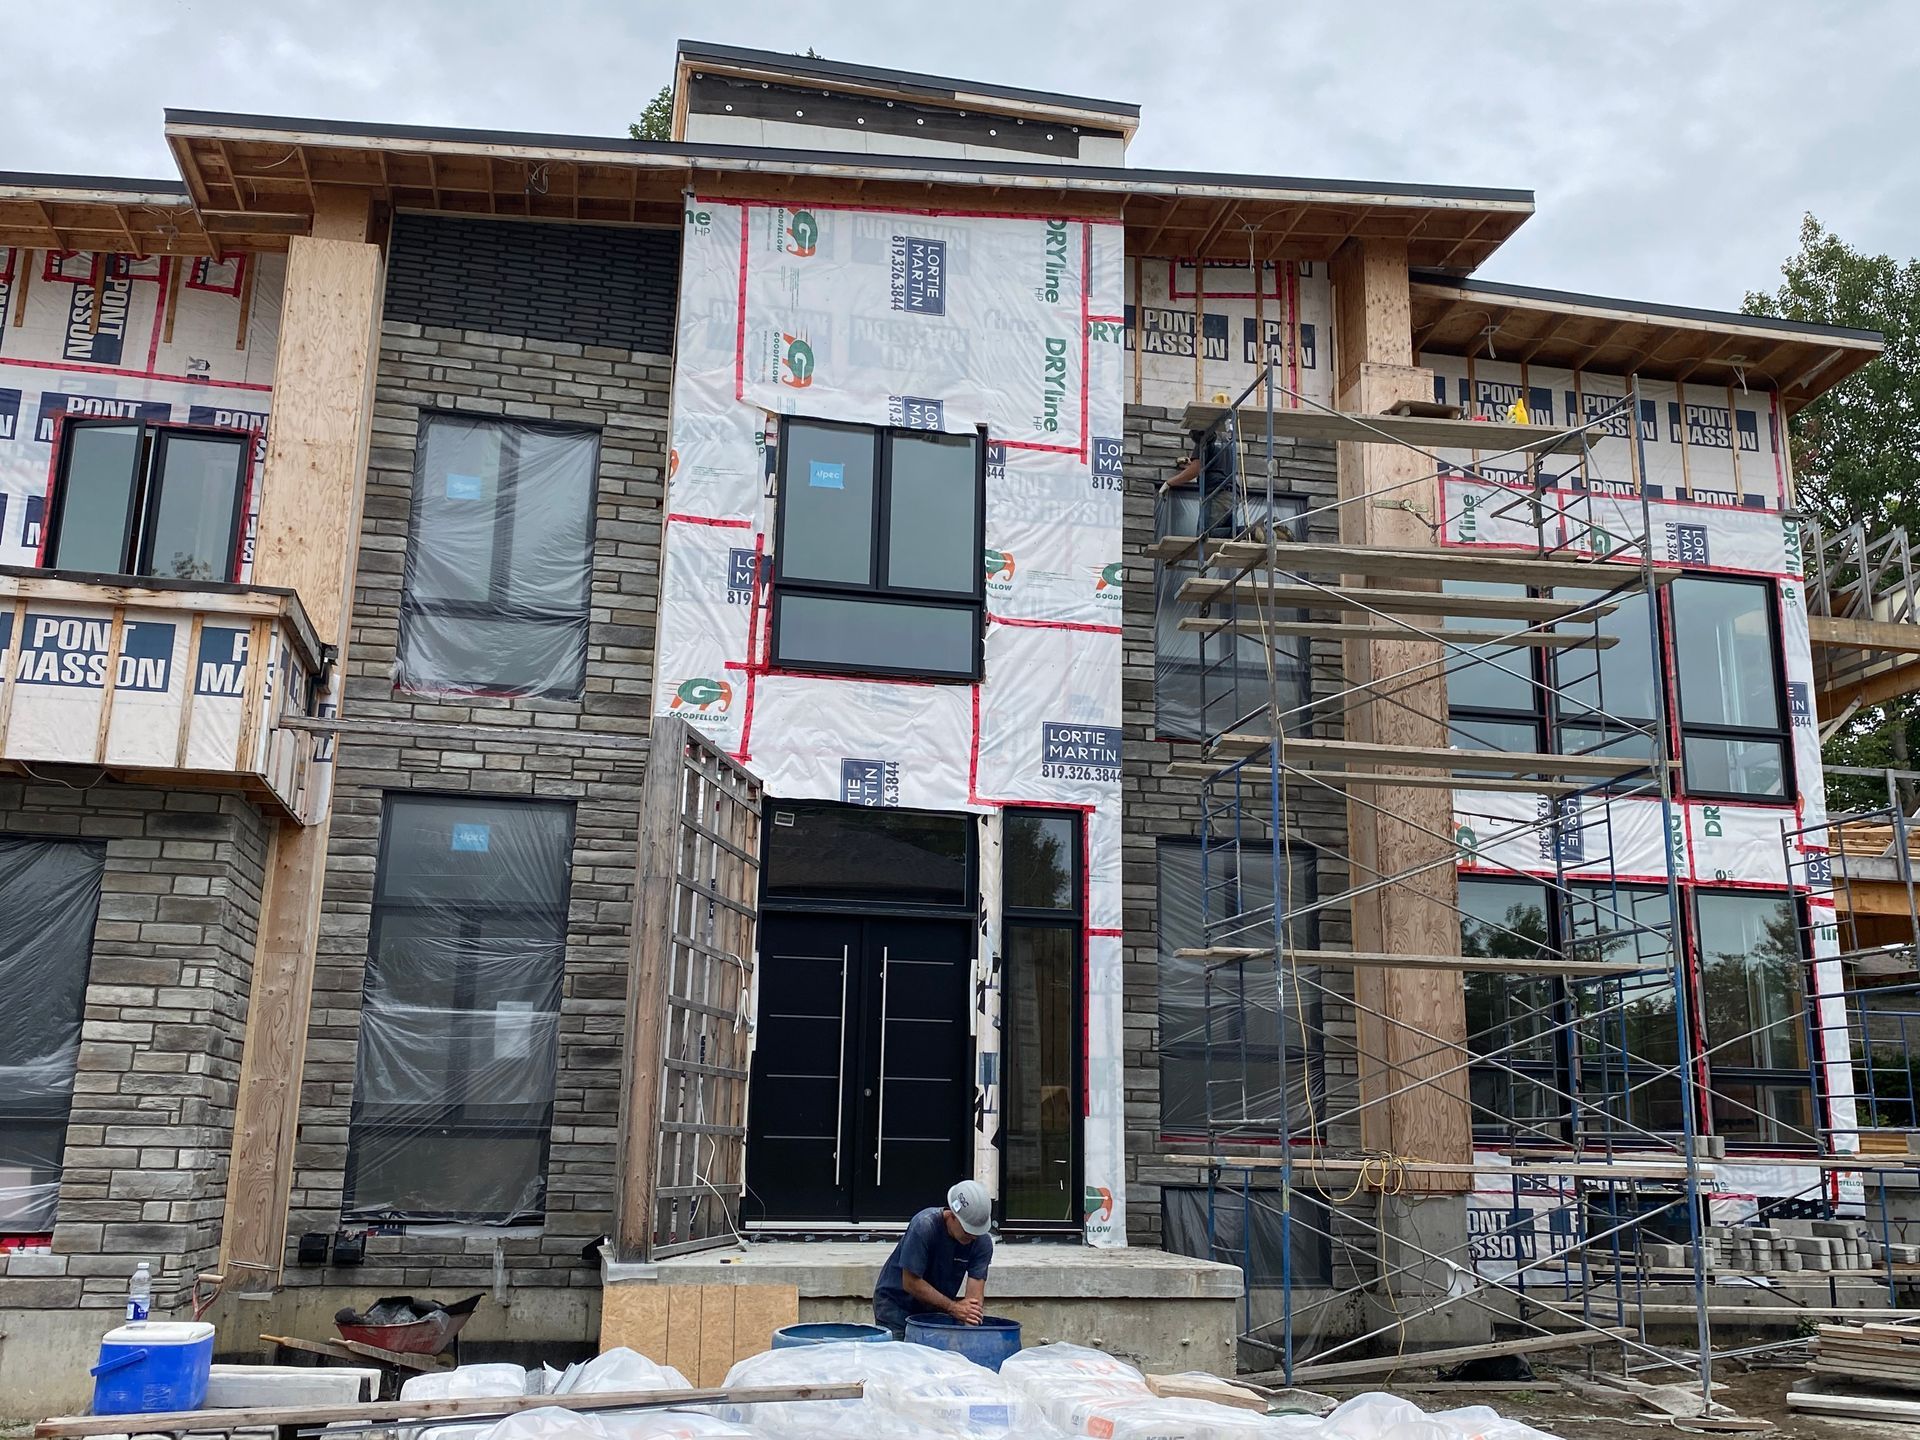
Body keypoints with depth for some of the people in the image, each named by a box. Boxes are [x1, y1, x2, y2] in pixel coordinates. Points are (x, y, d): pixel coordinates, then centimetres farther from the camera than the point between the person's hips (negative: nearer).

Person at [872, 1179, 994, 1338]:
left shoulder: (982, 1243, -16)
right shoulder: (924, 1226, -28)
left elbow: (975, 1295, -20)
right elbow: (911, 1283, -25)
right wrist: (952, 1307, -24)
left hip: (936, 1307, 4)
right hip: (895, 1304, -4)